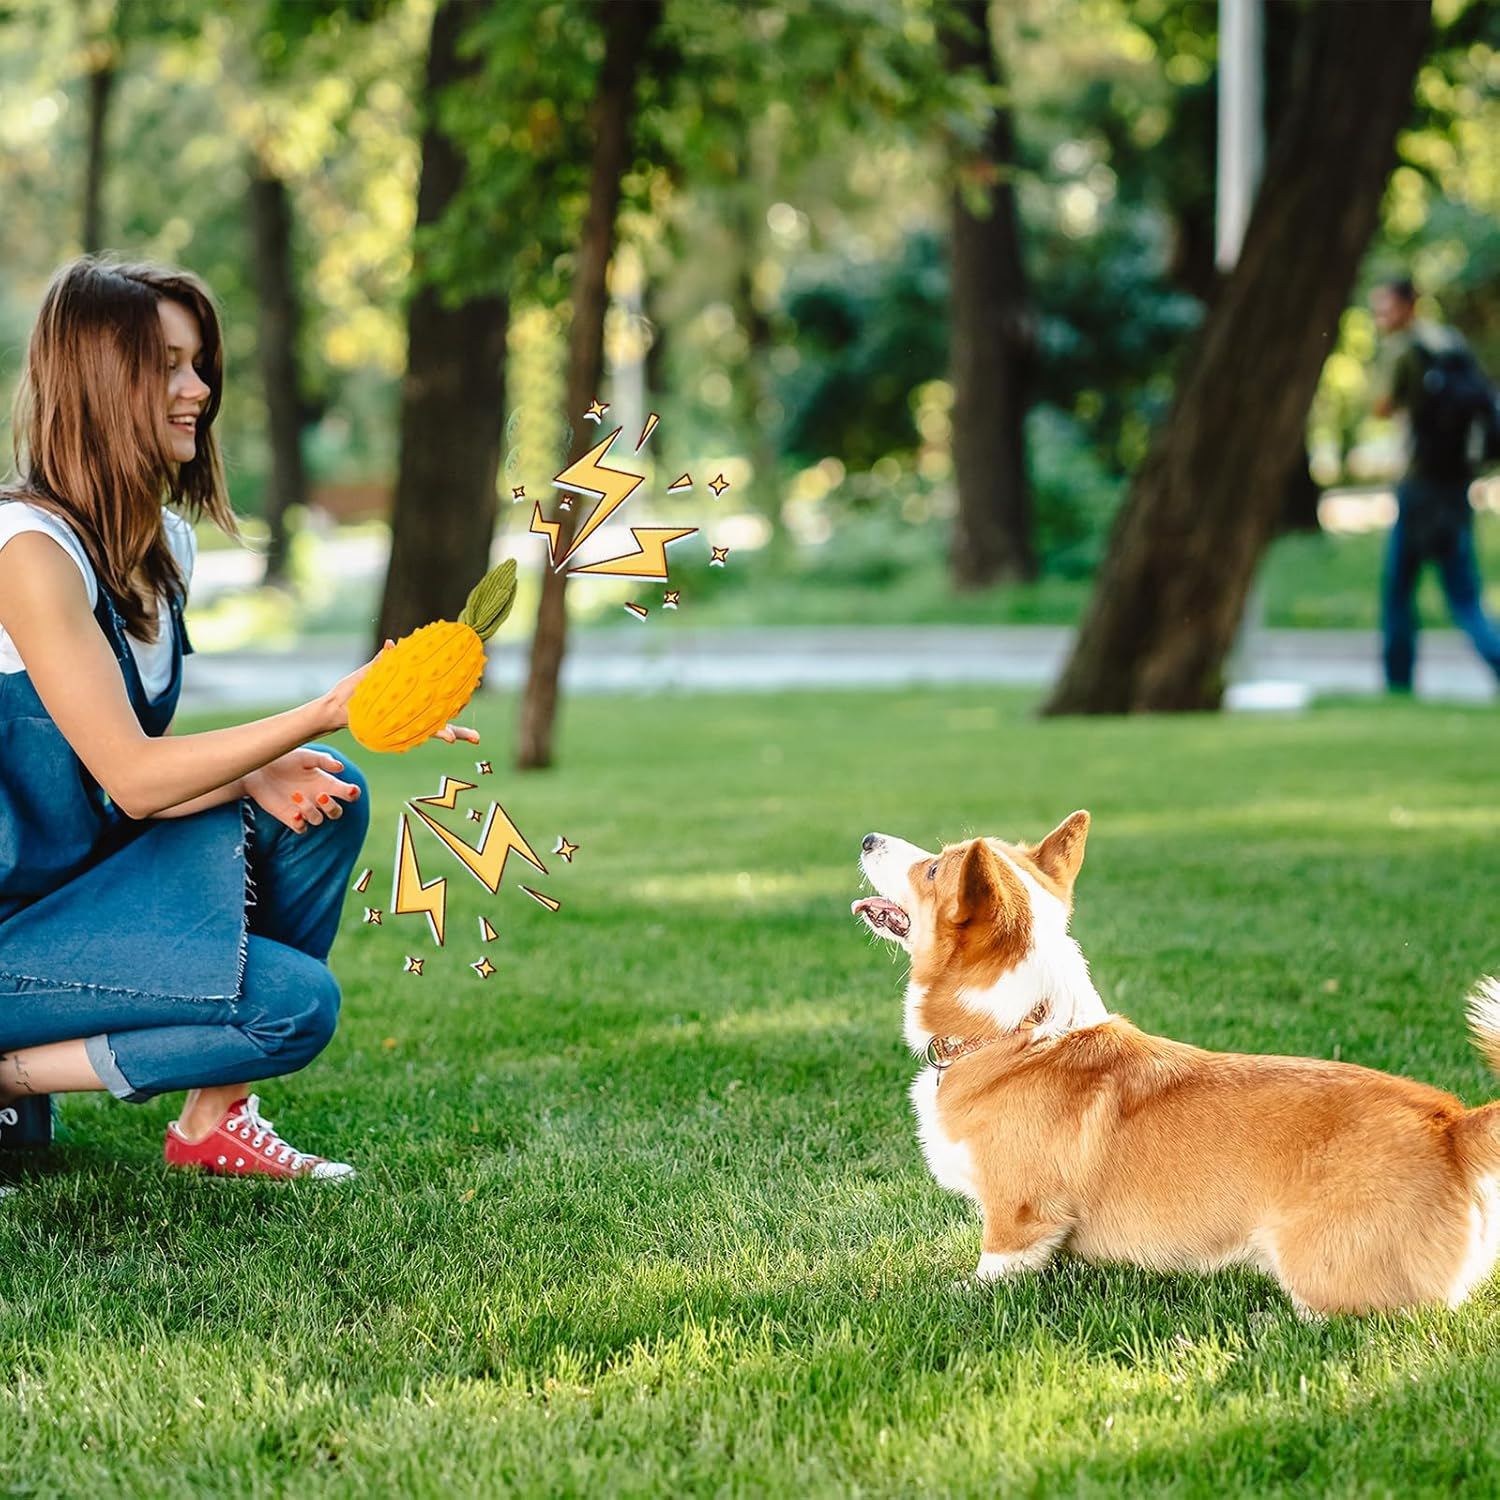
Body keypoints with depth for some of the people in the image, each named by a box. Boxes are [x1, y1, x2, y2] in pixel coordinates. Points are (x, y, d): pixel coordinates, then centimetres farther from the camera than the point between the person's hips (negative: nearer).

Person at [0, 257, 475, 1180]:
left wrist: (256, 775, -12)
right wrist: (325, 715, -29)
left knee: (327, 797, -3)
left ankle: (215, 1120, 1)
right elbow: (129, 776, -23)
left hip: (92, 878, 9)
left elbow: (144, 759, 8)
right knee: (296, 1002, -19)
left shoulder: (165, 542, 8)